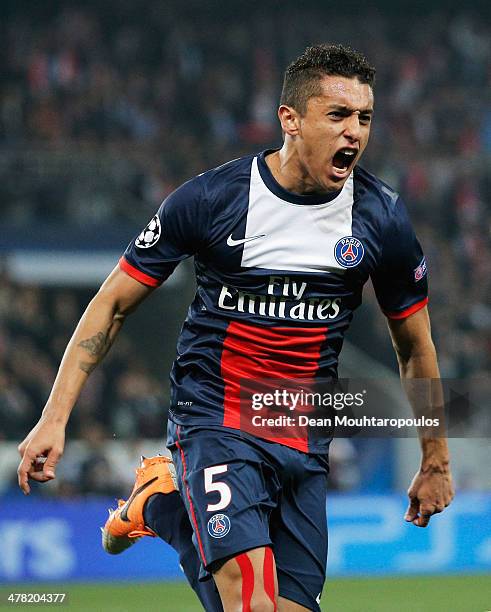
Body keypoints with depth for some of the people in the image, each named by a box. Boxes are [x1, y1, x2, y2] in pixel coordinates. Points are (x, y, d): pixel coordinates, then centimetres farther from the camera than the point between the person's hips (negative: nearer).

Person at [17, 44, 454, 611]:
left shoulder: (383, 218, -2)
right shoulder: (211, 198, -10)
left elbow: (414, 346, 13)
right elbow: (113, 302, -1)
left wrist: (435, 462, 19)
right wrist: (54, 418, -7)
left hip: (306, 443, 4)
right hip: (213, 422, -4)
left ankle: (160, 508, 23)